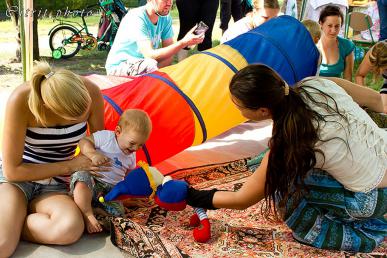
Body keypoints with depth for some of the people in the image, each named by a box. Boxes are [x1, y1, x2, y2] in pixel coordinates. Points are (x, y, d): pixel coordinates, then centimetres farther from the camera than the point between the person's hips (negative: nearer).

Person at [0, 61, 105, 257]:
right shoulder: (21, 100, -26)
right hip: (17, 179, -2)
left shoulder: (90, 92, -19)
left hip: (54, 185, 3)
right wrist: (70, 166, -18)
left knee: (71, 228, -33)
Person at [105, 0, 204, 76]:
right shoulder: (136, 18, -23)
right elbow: (150, 55, -33)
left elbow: (168, 54, -6)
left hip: (143, 65, 7)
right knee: (151, 65, -36)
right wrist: (183, 43, -39)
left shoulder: (166, 18, -2)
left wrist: (156, 71, -27)